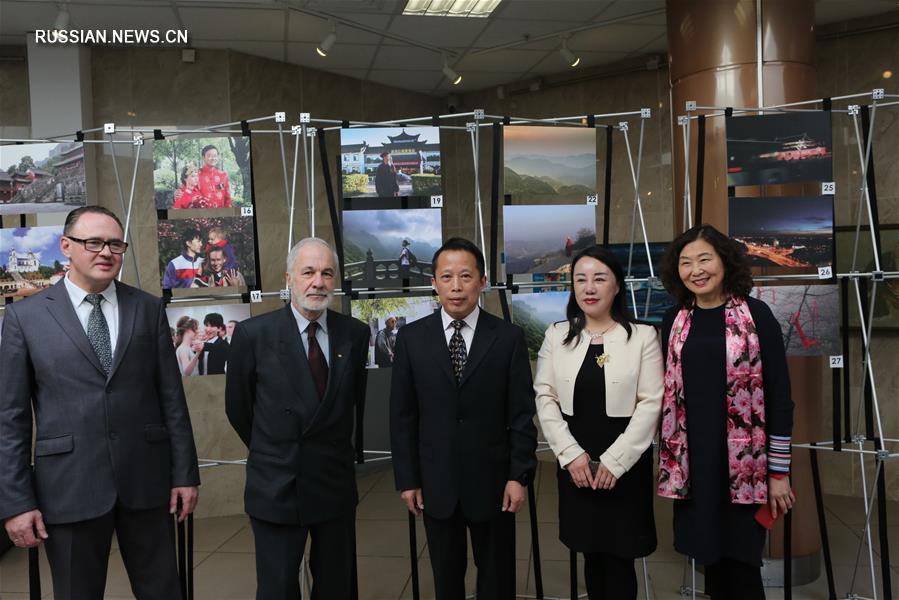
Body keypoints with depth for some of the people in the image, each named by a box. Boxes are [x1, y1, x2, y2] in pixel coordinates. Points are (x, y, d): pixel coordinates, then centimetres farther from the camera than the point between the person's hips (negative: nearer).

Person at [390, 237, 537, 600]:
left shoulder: (509, 337, -5)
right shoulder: (411, 338, -1)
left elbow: (522, 414, -4)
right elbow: (402, 415, 1)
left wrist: (519, 475, -8)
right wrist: (407, 479, -1)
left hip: (492, 481, -1)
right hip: (435, 483, 1)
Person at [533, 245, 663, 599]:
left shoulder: (642, 336, -4)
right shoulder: (557, 335, 4)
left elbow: (651, 404, -8)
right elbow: (544, 398, 1)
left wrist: (614, 461, -13)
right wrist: (571, 454, -9)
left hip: (625, 463, -2)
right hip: (575, 463, 2)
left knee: (620, 557, 3)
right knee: (591, 554, 13)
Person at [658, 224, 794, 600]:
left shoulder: (756, 314, -7)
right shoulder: (674, 321, 5)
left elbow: (779, 396, -6)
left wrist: (779, 472, -6)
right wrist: (667, 460, 10)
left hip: (744, 466, -3)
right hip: (693, 464, 3)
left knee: (742, 566, 5)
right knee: (711, 560, 13)